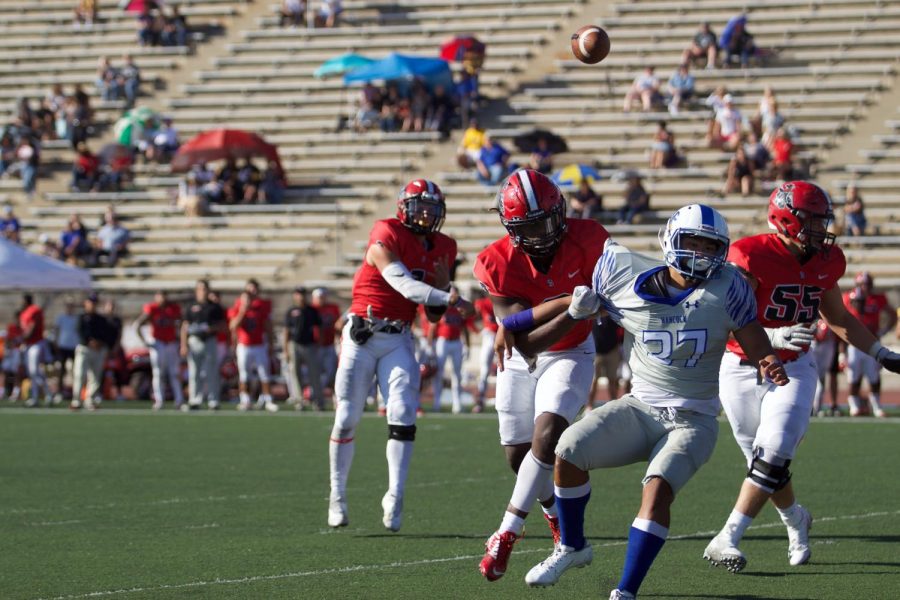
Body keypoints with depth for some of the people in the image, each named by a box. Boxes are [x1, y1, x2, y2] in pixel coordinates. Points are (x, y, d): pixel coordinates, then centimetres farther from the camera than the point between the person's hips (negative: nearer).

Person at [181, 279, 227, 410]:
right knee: (194, 373, 1)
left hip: (210, 341, -1)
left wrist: (213, 328, -13)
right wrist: (183, 345, -2)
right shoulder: (191, 307, 9)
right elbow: (185, 327, 8)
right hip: (195, 342, 1)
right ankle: (194, 401, 5)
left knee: (212, 373, -2)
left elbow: (223, 326, 8)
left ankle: (213, 401, 1)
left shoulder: (215, 307, 8)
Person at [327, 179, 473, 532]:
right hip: (362, 334, -4)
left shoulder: (442, 250, 7)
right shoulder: (386, 237, -12)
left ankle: (395, 498, -10)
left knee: (403, 416, -13)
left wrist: (444, 283, -8)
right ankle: (337, 496, 15)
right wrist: (450, 298, -37)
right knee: (347, 419, 1)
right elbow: (404, 285, -28)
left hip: (399, 339, 4)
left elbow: (433, 317, 10)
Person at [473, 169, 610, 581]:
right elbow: (526, 343, -31)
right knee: (518, 454, 6)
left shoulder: (586, 241, -22)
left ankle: (507, 533, -16)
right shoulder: (498, 264, -25)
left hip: (571, 354, -1)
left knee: (548, 432, -23)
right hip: (523, 360, 2)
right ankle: (558, 516, 35)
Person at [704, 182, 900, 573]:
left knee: (773, 460, -14)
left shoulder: (825, 262, 1)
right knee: (767, 465, 6)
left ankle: (725, 542, -11)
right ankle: (796, 519, 36)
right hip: (742, 370, -3)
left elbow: (837, 318, 18)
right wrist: (773, 337, -41)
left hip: (793, 370, 3)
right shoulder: (752, 256, -18)